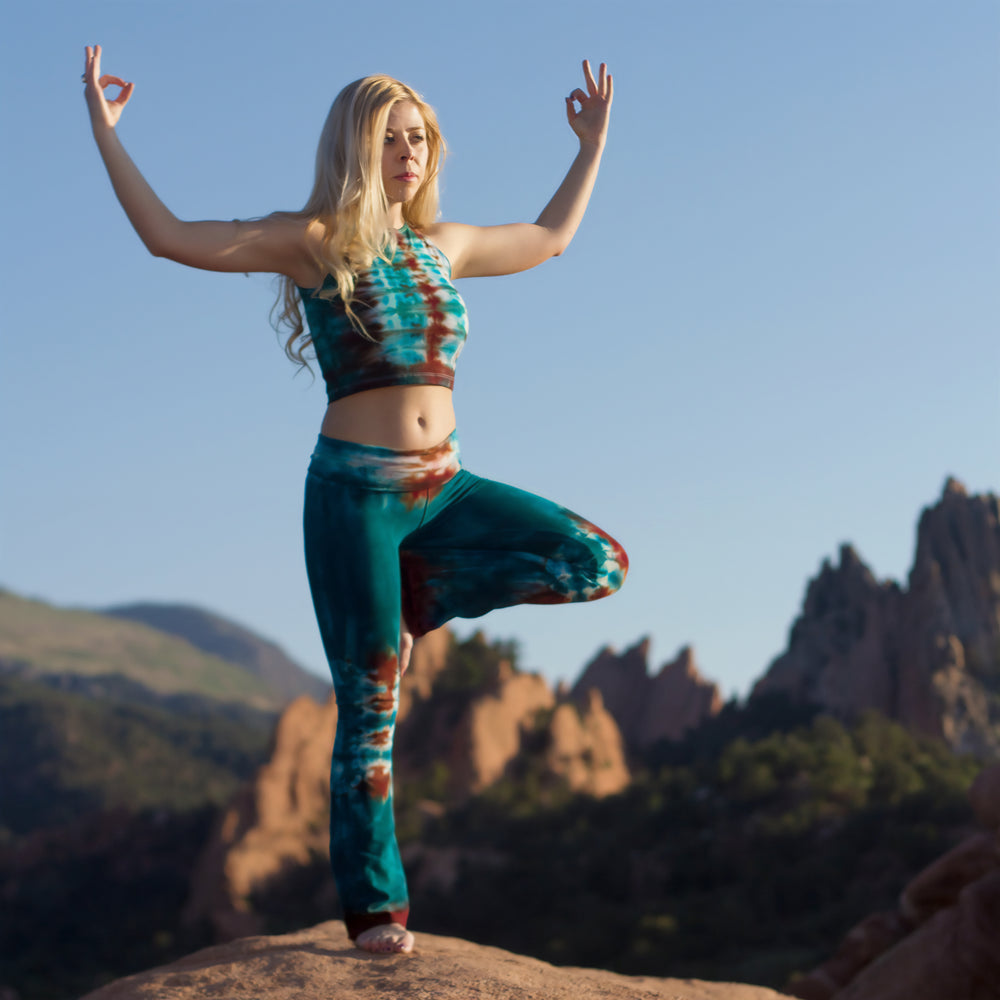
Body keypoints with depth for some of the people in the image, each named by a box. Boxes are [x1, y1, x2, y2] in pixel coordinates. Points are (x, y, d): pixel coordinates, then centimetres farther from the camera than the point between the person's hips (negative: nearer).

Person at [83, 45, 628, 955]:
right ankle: (374, 906, 9)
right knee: (371, 706, -3)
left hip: (444, 489, 5)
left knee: (598, 564, -10)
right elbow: (168, 235, -6)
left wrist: (594, 143, 32)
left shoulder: (444, 247, 14)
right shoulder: (314, 242, -1)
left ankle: (412, 599, 6)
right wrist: (104, 129, -7)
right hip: (355, 493, -5)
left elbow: (550, 239, 30)